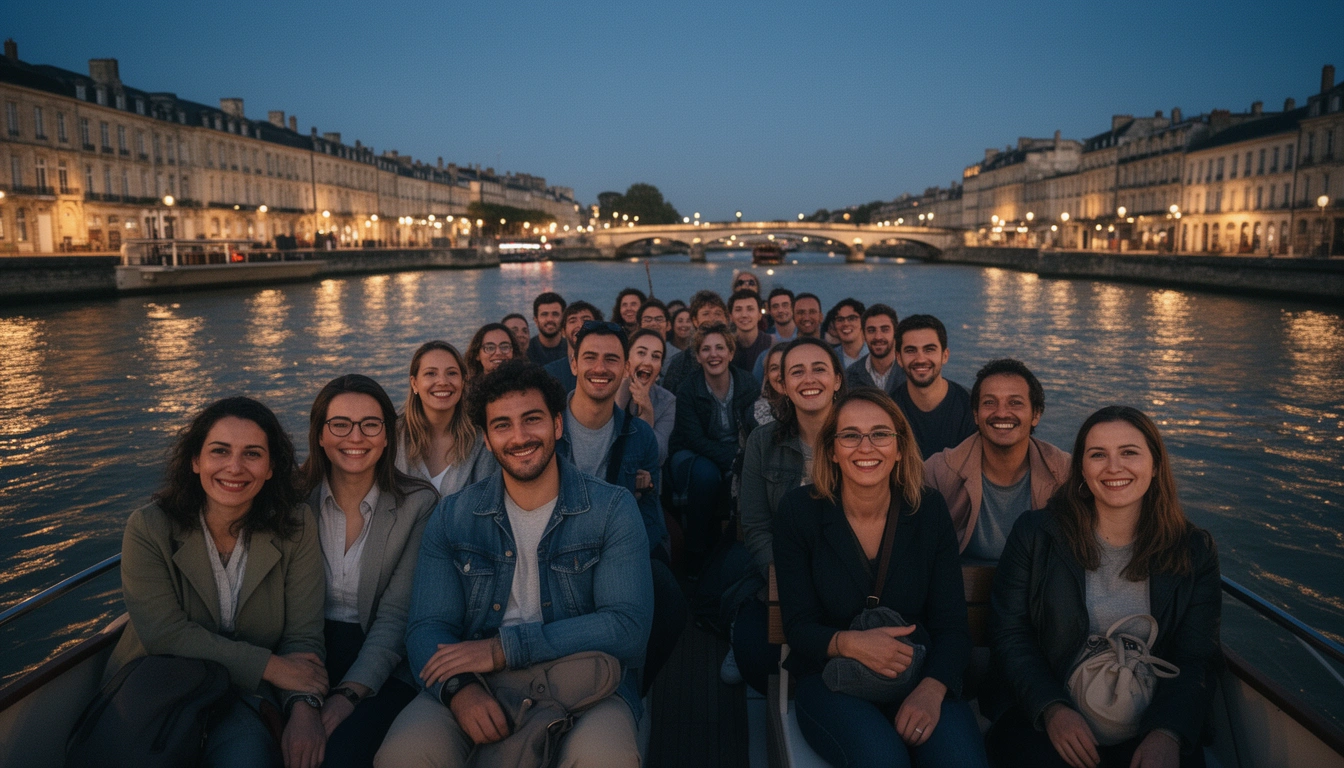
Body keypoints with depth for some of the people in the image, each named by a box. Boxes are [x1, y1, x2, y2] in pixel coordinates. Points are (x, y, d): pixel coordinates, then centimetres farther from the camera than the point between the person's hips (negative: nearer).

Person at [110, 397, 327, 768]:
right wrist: (269, 666, -19)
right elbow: (165, 634, -14)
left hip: (249, 696, 0)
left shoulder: (296, 525, -4)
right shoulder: (148, 528, -7)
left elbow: (303, 636, -9)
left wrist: (305, 706, -28)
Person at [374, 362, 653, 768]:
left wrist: (504, 648, -17)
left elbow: (629, 627, -11)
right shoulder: (452, 517, 7)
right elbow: (427, 627, 2)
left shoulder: (613, 509, -1)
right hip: (480, 689, 2)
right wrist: (458, 686, -22)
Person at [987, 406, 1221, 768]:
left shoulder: (1194, 551, 6)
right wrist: (1052, 709, -16)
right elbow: (1010, 637, -1)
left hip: (1147, 728, 3)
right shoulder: (1035, 534, 1)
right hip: (1041, 717, -2)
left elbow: (1197, 660, 1)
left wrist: (1167, 735, -16)